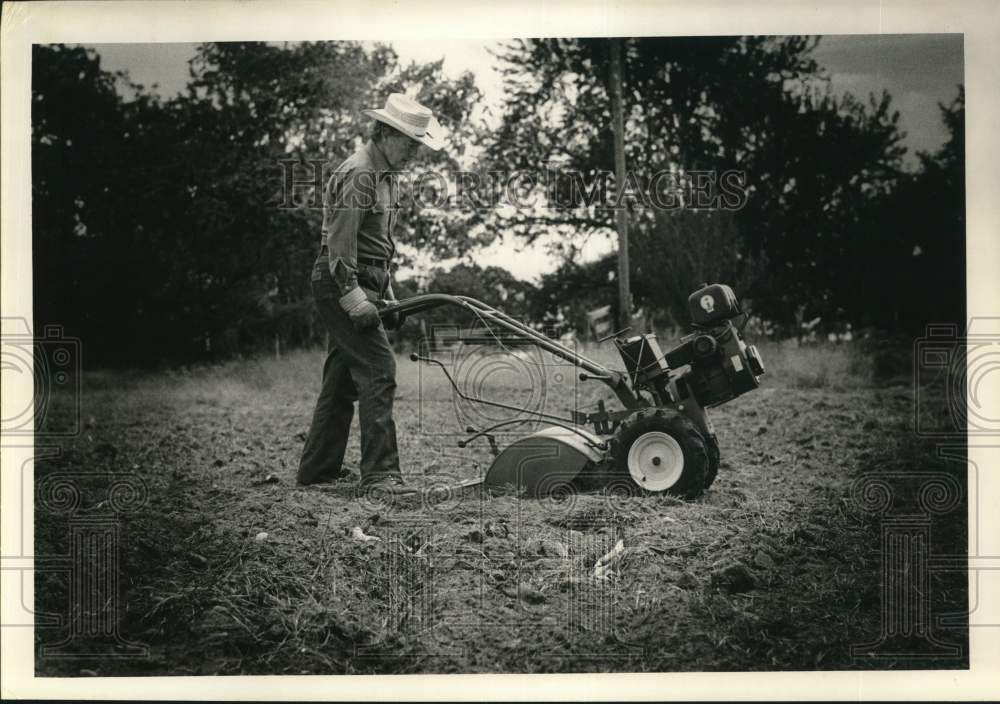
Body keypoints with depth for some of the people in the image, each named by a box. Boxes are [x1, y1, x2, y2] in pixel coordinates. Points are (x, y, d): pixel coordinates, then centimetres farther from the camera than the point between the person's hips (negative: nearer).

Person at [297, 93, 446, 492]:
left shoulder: (387, 174, 16)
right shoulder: (358, 175, -16)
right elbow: (340, 242, -21)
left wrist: (386, 292, 21)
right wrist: (353, 297, -25)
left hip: (363, 286, 10)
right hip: (341, 284, -10)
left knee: (343, 378, 12)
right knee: (378, 369, -15)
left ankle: (318, 469, 19)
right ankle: (379, 471, -14)